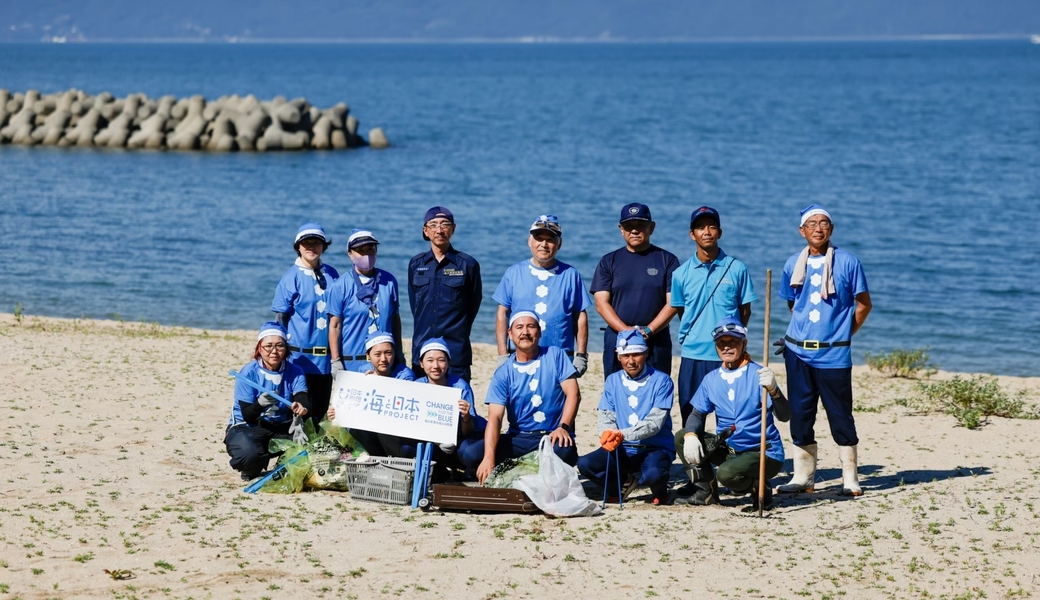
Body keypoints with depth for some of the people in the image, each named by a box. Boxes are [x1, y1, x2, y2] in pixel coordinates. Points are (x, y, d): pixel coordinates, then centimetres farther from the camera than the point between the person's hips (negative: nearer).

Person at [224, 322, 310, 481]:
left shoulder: (295, 372, -4)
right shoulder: (248, 373, -13)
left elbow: (304, 402, -20)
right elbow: (247, 416, -16)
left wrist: (302, 408, -46)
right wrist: (260, 404, -39)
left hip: (282, 428, 3)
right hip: (247, 428, -3)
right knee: (250, 454, -37)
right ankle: (251, 471, 3)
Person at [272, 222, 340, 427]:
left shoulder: (331, 275, 6)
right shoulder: (291, 278, -4)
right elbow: (280, 320, 0)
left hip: (326, 357, 4)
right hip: (300, 356, -4)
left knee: (320, 412, 10)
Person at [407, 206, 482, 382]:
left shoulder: (467, 265, 0)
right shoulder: (416, 264, 9)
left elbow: (474, 304, 7)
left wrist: (457, 333, 7)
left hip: (456, 352, -3)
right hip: (422, 348, 3)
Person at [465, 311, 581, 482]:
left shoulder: (555, 355, 1)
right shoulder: (503, 373, 0)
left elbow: (572, 393, -4)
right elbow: (495, 417, -10)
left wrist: (563, 427, -22)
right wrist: (489, 457, -26)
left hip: (553, 437, -1)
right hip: (518, 439, 1)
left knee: (564, 452, -37)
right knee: (471, 455, -20)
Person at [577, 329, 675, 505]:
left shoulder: (661, 381, -7)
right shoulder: (612, 381, 7)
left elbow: (655, 422, -17)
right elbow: (606, 418, 1)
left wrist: (622, 434, -32)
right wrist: (608, 435, -24)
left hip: (655, 448, -4)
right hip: (623, 450, 4)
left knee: (653, 473, -37)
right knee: (585, 464, -21)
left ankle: (659, 491, 2)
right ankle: (624, 484, 7)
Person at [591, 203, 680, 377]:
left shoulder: (667, 260, 6)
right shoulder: (609, 261, 10)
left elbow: (672, 303, -1)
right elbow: (601, 303, 1)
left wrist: (648, 330, -14)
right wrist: (626, 330, -13)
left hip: (656, 342, -1)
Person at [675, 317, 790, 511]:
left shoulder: (758, 374, -11)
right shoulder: (712, 379, 7)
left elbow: (784, 416, -19)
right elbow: (697, 413, 5)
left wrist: (773, 390, -40)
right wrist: (690, 435, -17)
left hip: (765, 454, -6)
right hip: (728, 449, 6)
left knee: (727, 473, -33)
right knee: (681, 438, -7)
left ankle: (760, 490, -1)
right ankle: (706, 493, 5)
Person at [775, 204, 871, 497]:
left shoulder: (847, 262, -2)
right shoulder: (793, 264, 7)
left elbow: (863, 305, 4)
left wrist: (843, 334, 4)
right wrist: (803, 331, 13)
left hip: (833, 354, -3)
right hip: (797, 352, 3)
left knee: (840, 415, 0)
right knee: (800, 415, 5)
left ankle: (850, 478, 7)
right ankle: (803, 476, 13)